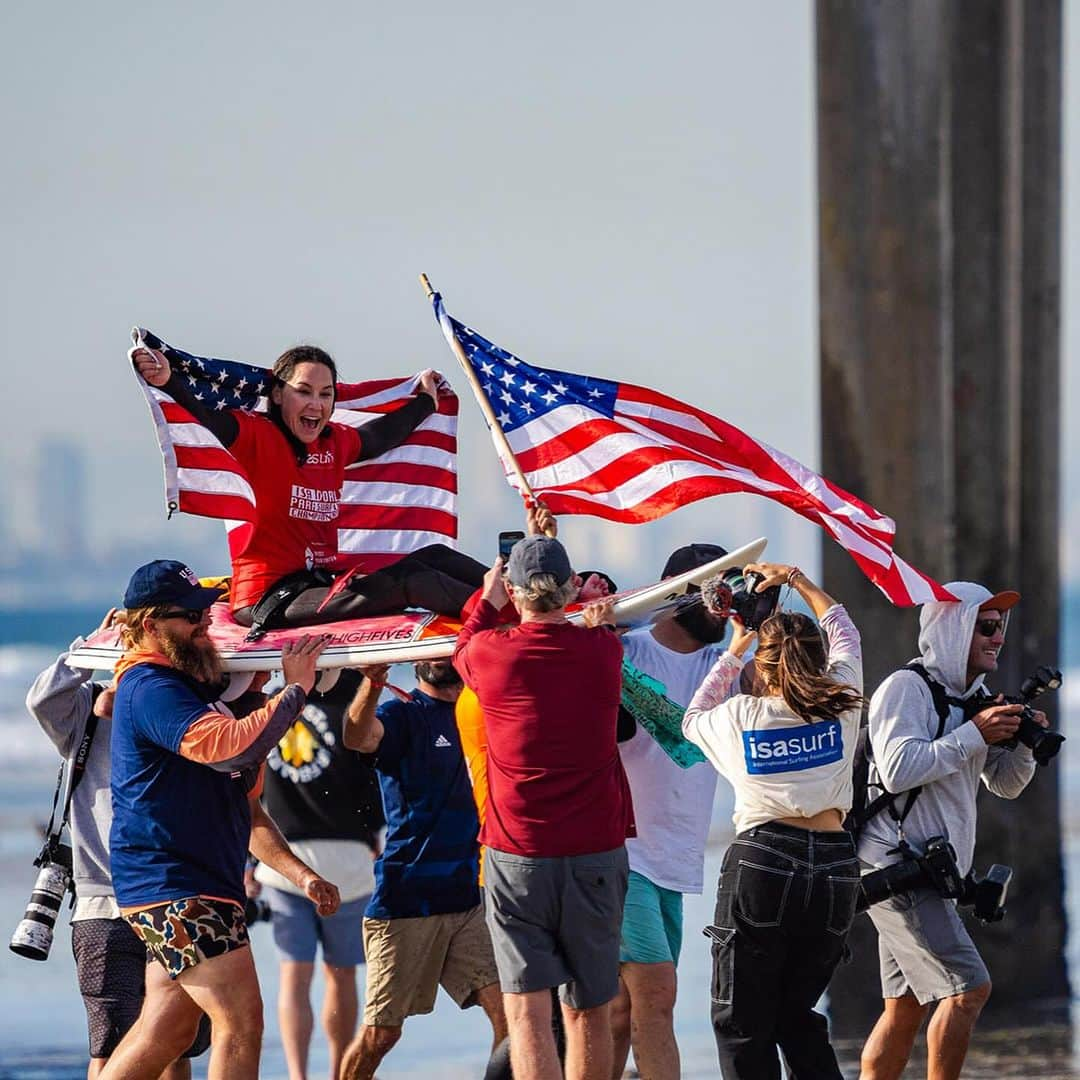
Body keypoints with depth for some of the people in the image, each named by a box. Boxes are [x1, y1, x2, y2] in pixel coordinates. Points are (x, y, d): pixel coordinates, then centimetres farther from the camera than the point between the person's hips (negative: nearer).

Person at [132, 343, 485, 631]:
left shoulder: (335, 442, 12)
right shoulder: (258, 436, -10)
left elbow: (380, 436, 34)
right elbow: (210, 419, -30)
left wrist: (426, 401, 48)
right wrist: (168, 382, -48)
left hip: (322, 584, 9)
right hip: (269, 597, -9)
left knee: (434, 558, 3)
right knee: (407, 584, -22)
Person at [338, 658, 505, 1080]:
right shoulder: (402, 713, -5)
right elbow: (358, 738, -27)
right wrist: (372, 682, -47)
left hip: (466, 898, 5)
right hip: (406, 898, -5)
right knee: (381, 1031, -1)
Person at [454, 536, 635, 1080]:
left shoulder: (489, 653, -6)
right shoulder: (601, 650, -3)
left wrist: (487, 601, 36)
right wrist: (599, 624, 42)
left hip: (516, 856, -2)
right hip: (597, 853, 2)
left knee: (527, 1011, -6)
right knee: (588, 1011, 11)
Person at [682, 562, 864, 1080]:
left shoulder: (740, 716, 2)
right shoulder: (841, 703, 5)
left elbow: (692, 720, 27)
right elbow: (844, 633, 26)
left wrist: (732, 653, 31)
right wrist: (797, 579, 32)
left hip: (761, 863, -3)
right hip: (834, 871, 3)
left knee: (742, 1021, 3)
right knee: (797, 1015, 15)